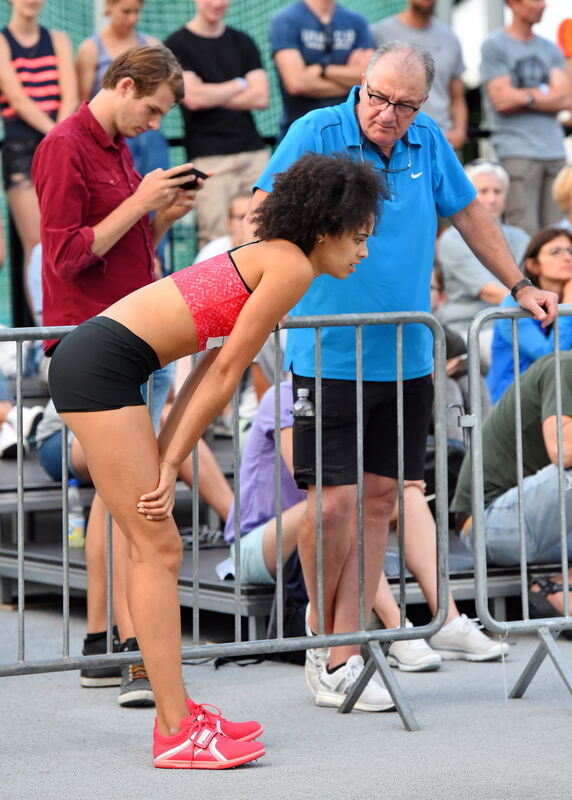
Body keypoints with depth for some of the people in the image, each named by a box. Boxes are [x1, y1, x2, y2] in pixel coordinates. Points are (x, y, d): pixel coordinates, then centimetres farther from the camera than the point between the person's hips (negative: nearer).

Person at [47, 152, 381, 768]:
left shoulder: (272, 260, 20)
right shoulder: (292, 268, -9)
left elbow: (213, 367, 18)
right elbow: (226, 373, -8)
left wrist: (163, 461, 12)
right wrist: (170, 463, -4)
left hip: (92, 361, 10)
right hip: (101, 366, -10)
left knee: (150, 548, 13)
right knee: (159, 550, -7)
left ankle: (177, 715, 19)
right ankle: (176, 735, -5)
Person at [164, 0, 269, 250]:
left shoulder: (243, 42, 17)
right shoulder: (178, 44, 4)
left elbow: (261, 97, 6)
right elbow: (192, 97, -10)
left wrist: (212, 96, -4)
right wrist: (240, 85, 3)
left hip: (253, 151, 4)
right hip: (208, 156, -4)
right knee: (216, 242, -10)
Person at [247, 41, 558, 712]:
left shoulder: (427, 142, 7)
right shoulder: (317, 133, -8)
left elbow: (468, 214, 22)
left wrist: (519, 286, 24)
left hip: (405, 358, 5)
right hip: (328, 356, -5)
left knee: (378, 499, 4)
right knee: (333, 501, -8)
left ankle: (343, 652, 9)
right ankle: (322, 625, 17)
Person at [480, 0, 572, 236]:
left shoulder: (550, 49, 17)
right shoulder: (494, 46, 2)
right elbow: (501, 99, -7)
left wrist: (525, 96, -5)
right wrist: (545, 93, 1)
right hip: (517, 152, -5)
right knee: (524, 235, -12)